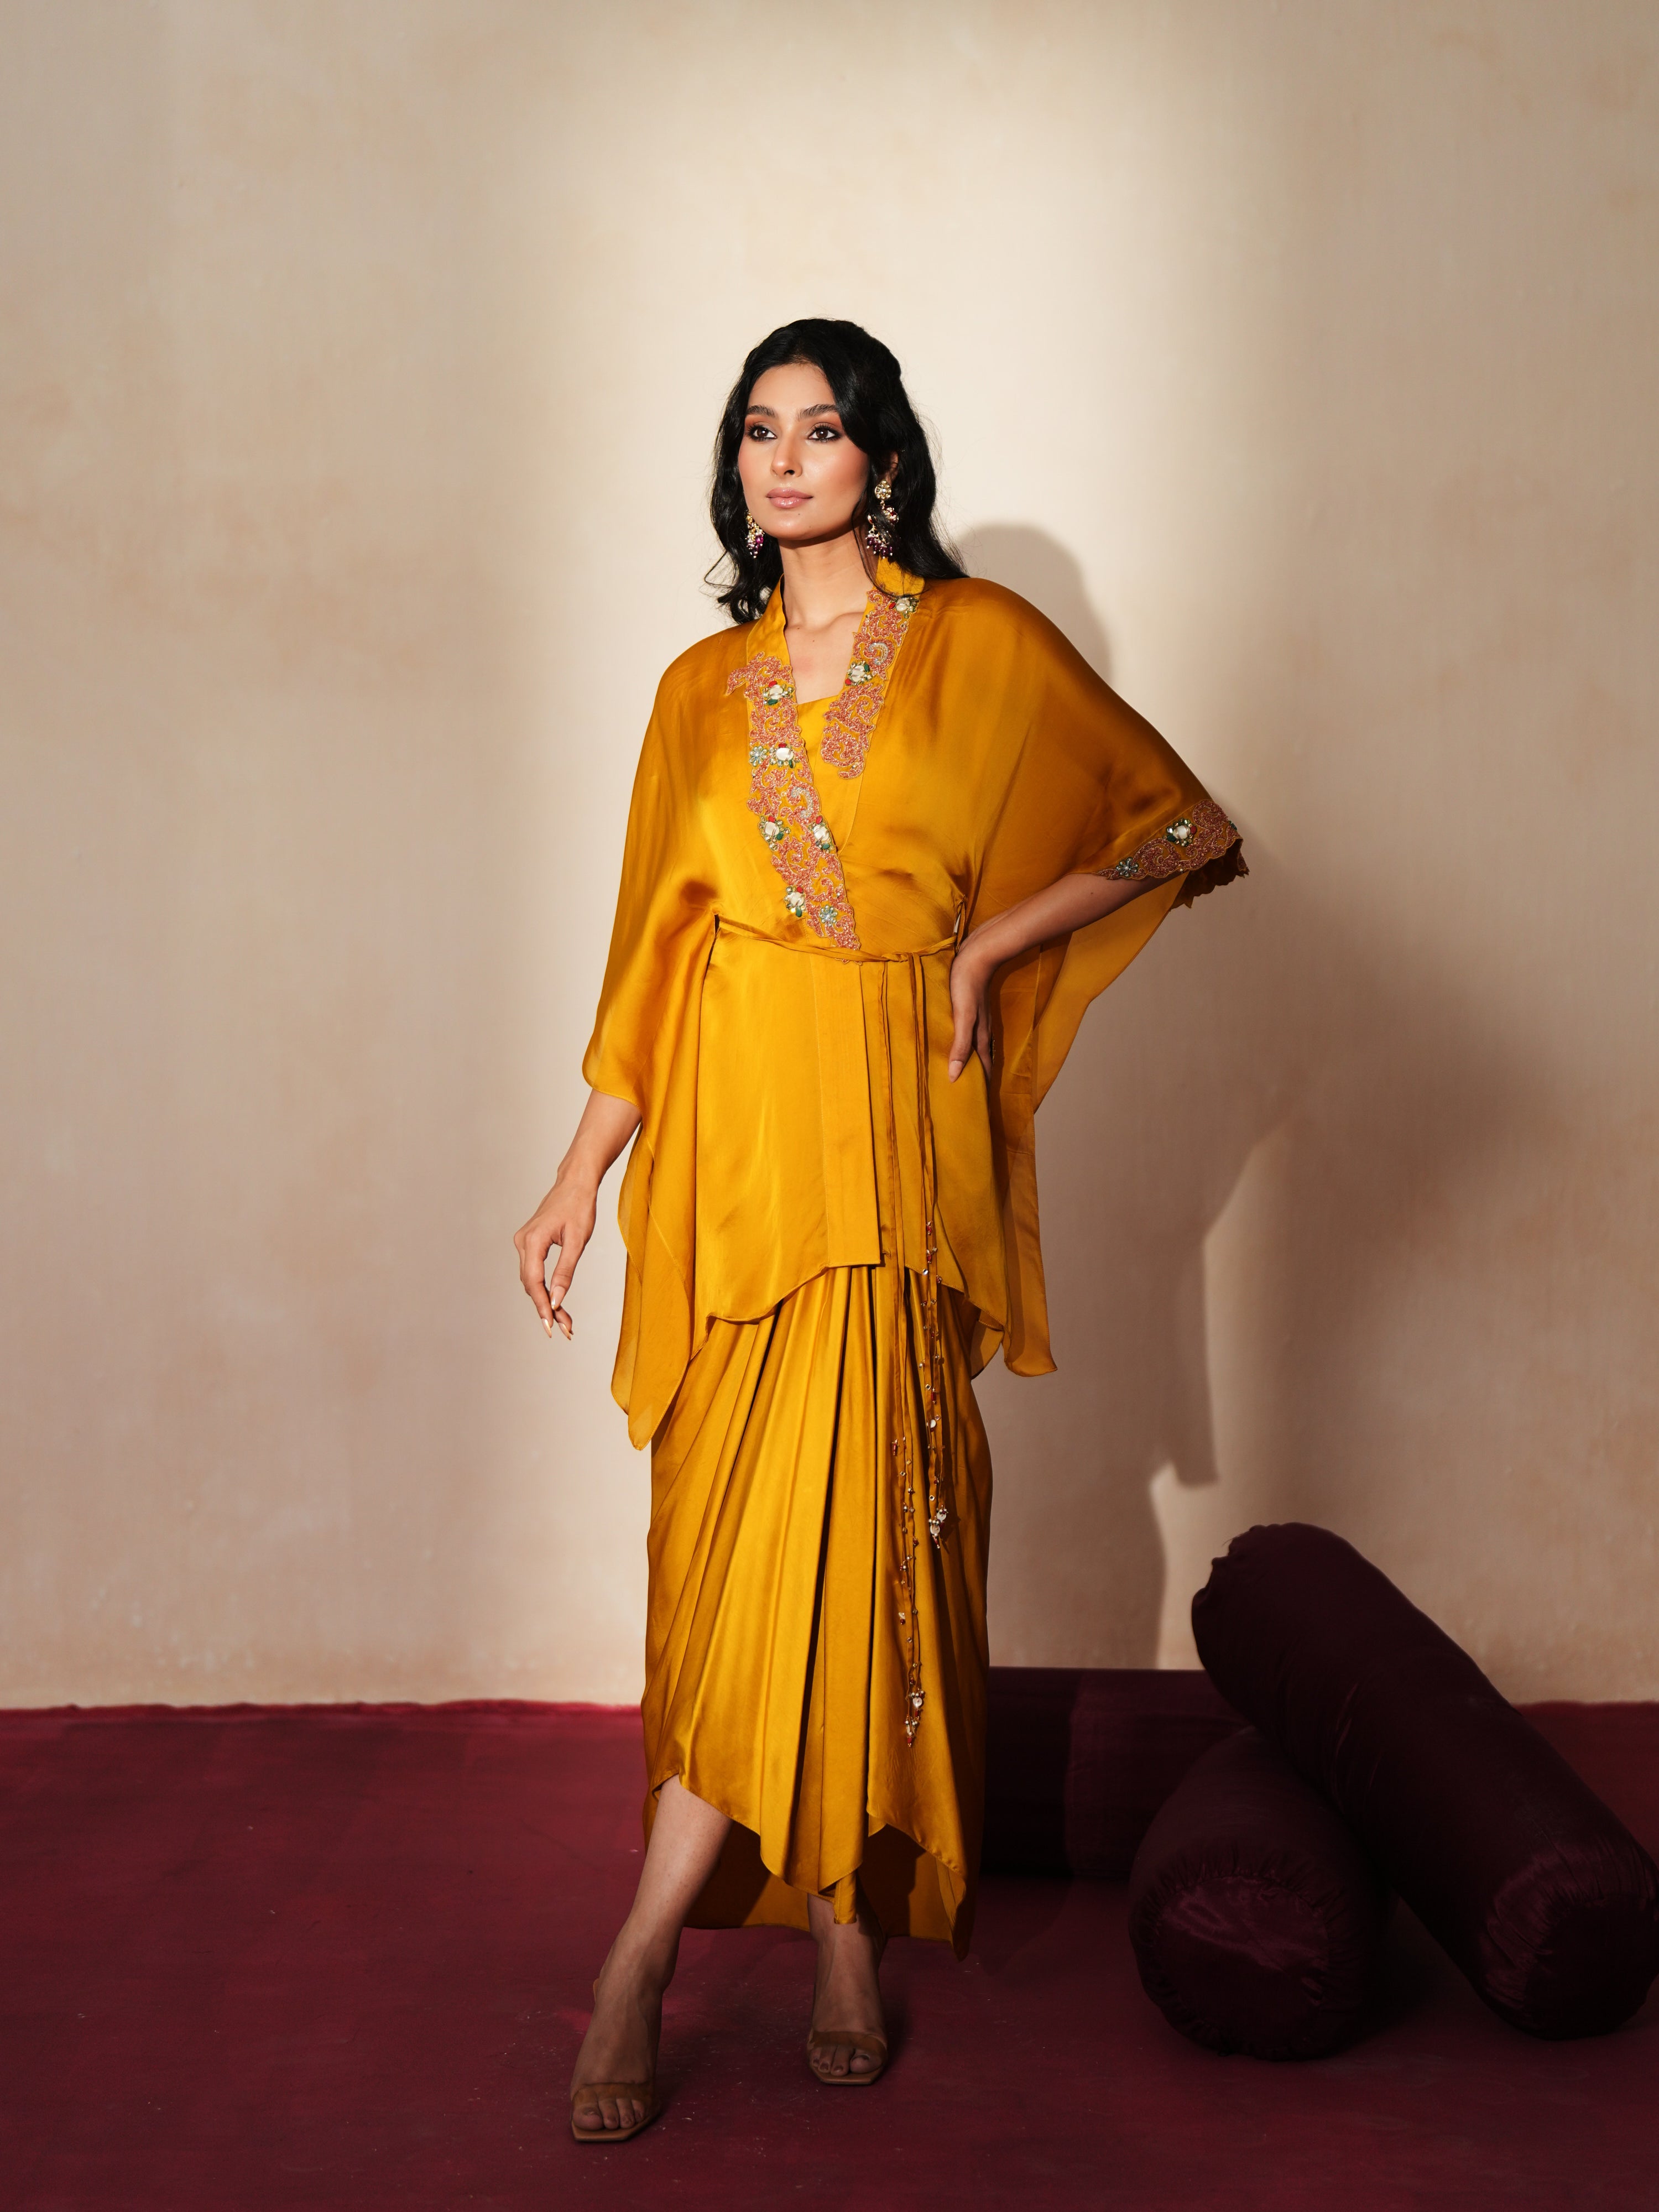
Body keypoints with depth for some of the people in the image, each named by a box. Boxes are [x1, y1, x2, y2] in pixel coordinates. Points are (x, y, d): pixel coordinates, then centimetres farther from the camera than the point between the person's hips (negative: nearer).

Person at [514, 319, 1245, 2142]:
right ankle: (843, 1923, 15)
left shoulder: (979, 644, 3)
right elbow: (657, 947, 14)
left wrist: (996, 944, -4)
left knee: (831, 1513, -10)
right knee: (754, 1525, 2)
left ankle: (647, 1948, -2)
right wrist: (581, 1173, 10)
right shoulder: (706, 688, 13)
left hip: (888, 1122, -3)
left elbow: (1185, 826, 5)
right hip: (731, 1122, 3)